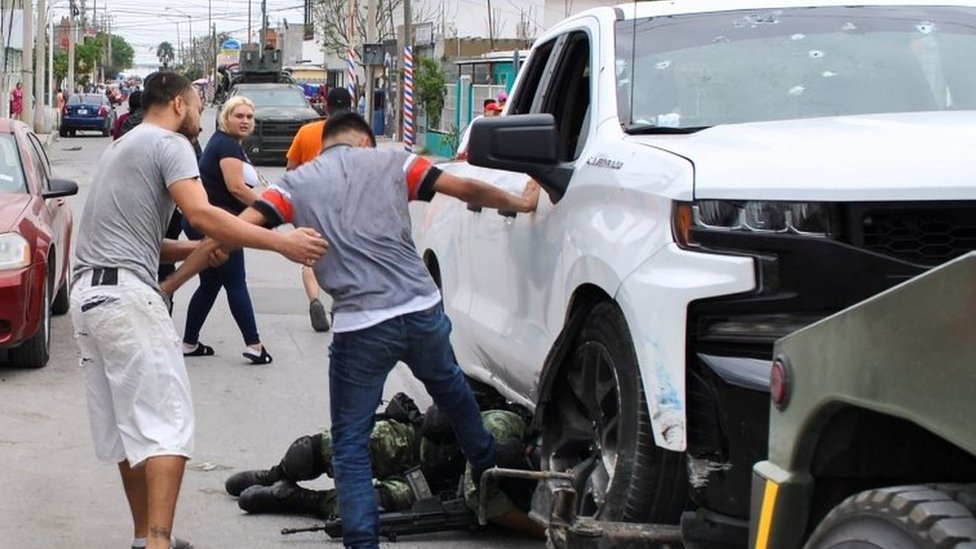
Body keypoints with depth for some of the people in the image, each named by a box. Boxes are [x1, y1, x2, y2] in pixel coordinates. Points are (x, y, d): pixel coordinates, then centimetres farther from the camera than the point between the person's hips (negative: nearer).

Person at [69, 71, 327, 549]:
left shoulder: (121, 147, 26)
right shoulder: (170, 144, -3)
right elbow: (201, 213, -18)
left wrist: (188, 255, 16)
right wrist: (281, 243, -19)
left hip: (86, 291, 9)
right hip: (126, 293, -9)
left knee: (124, 428, 13)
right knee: (167, 425, -11)